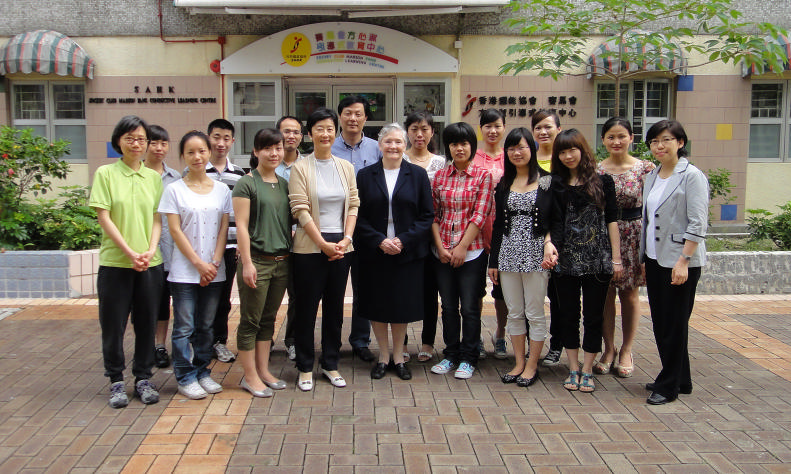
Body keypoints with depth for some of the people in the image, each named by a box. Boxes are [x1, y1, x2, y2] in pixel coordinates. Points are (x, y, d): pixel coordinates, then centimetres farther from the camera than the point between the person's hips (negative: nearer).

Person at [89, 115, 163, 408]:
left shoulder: (154, 177, 9)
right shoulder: (106, 174, 0)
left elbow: (157, 218, 7)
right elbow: (104, 217, -6)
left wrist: (151, 250, -9)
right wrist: (130, 252, -14)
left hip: (150, 263, 3)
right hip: (115, 262, -3)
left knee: (147, 322, 8)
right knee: (113, 324, 4)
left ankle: (143, 378, 22)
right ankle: (116, 381, 19)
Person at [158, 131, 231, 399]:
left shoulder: (221, 190, 8)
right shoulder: (175, 190, 0)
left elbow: (223, 228, 6)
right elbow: (175, 230, -4)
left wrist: (214, 263, -4)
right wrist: (199, 263, -10)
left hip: (214, 271, 3)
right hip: (184, 270, -3)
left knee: (206, 326, 10)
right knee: (184, 327, 0)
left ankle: (203, 372, 22)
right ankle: (185, 377, 11)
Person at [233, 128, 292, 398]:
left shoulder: (284, 184, 12)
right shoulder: (246, 184, -6)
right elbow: (241, 226, -10)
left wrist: (292, 256, 11)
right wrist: (247, 263, -15)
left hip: (281, 262, 6)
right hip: (257, 261, -6)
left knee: (268, 319, 14)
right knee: (250, 320, 3)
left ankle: (263, 371, 24)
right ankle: (250, 376, 13)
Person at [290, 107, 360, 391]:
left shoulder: (346, 167, 9)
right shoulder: (301, 168, -3)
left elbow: (353, 205, 6)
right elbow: (300, 209, -9)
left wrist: (346, 239, -7)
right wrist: (323, 243, -13)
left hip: (340, 246, 4)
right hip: (309, 247, -3)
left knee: (335, 306, 11)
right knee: (306, 307, 4)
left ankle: (330, 364, 24)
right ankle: (305, 367, 17)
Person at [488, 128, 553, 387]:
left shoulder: (547, 181, 0)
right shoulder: (503, 183, 12)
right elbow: (498, 224, 12)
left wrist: (549, 242, -20)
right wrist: (493, 260, 10)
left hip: (536, 253, -4)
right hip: (508, 253, 4)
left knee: (534, 313, 3)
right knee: (514, 313, 9)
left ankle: (532, 366, 15)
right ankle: (519, 363, 21)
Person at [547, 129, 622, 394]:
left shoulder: (602, 181, 2)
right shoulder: (556, 184, 4)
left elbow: (611, 221, 2)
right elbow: (554, 223, -2)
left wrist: (616, 257, -1)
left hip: (598, 260, -1)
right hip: (566, 260, 1)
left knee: (593, 316, 5)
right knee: (568, 315, 9)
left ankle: (587, 371, 17)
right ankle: (573, 369, 22)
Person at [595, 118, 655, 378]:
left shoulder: (644, 168, -3)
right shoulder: (595, 170, 2)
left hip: (633, 234, -1)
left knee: (629, 294, 8)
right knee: (605, 294, 5)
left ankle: (626, 351, 23)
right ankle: (609, 349, 21)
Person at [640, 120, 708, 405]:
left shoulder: (692, 176, -9)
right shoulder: (652, 177, 13)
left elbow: (697, 224, -15)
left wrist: (683, 260, -20)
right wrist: (644, 259, 16)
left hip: (680, 261, -7)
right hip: (655, 259, 7)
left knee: (674, 323, 1)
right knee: (660, 322, 11)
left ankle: (668, 385, 12)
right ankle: (680, 380, 25)